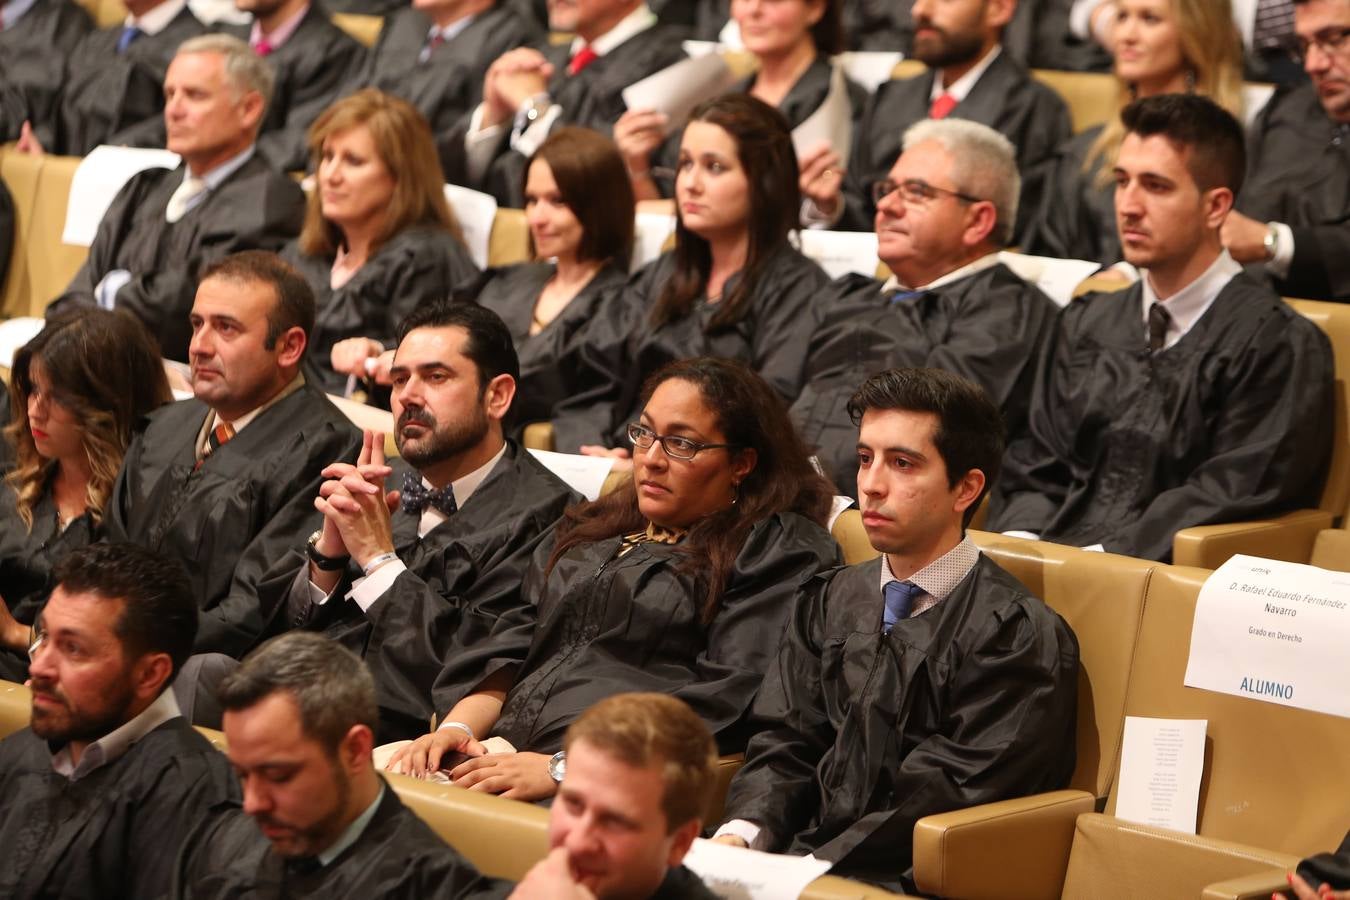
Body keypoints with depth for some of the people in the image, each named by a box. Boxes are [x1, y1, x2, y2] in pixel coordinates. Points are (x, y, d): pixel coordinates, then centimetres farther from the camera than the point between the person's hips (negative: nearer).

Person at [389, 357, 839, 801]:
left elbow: (727, 701, -10)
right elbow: (514, 645, 22)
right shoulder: (595, 529, 27)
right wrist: (457, 727, 0)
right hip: (506, 757, 7)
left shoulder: (782, 552, 3)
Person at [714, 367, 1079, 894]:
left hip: (902, 882, -6)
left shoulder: (1022, 636, -6)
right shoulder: (829, 601, 16)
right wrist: (742, 834, -9)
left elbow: (944, 802, -13)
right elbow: (784, 745, 12)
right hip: (804, 855, 6)